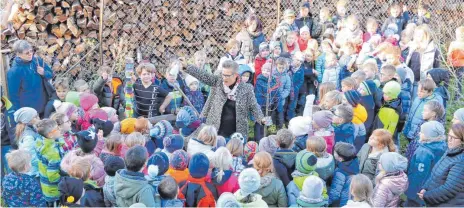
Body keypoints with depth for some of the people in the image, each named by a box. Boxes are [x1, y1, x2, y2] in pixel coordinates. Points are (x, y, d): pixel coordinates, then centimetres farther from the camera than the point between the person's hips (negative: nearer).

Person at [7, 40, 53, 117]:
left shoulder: (37, 60, -6)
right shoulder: (14, 71, -21)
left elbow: (51, 74, 6)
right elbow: (13, 94, -15)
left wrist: (44, 73, -18)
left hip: (44, 105, 5)